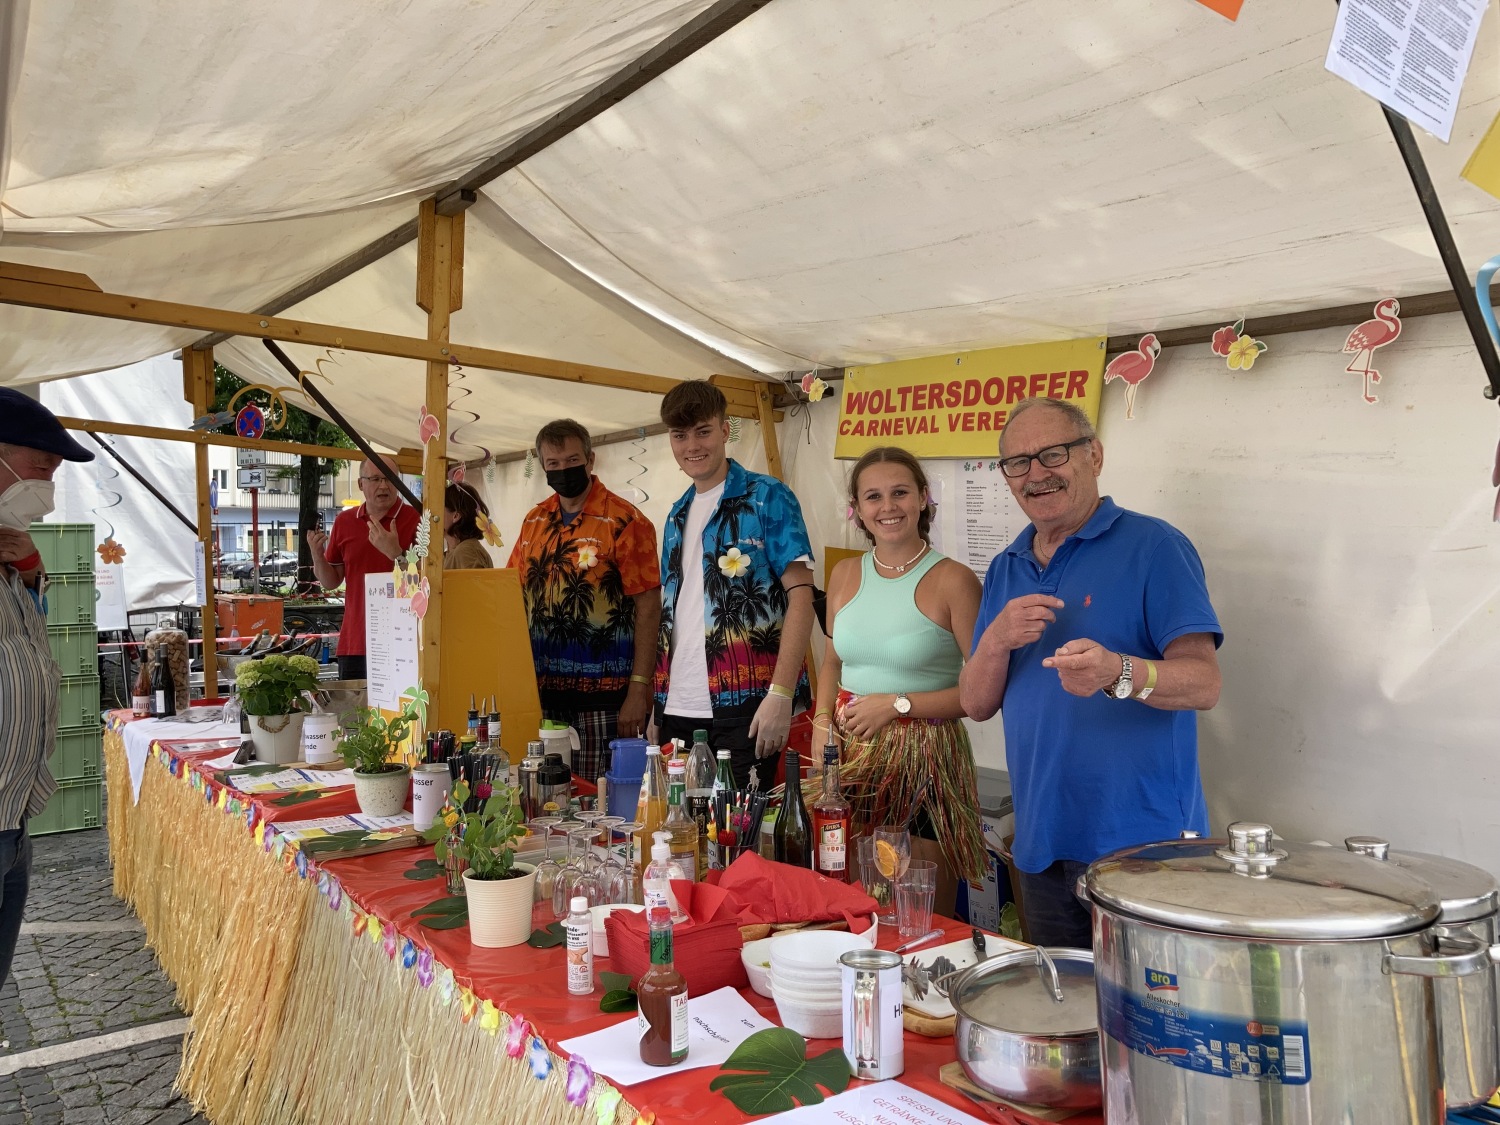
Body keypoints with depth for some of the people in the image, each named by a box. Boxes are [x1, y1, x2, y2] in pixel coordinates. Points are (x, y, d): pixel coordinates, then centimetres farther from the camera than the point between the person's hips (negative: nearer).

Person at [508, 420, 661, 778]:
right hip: (543, 690, 6)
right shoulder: (535, 520, 11)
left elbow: (648, 607, -11)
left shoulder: (625, 522, -8)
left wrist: (639, 689, -15)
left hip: (604, 694, -6)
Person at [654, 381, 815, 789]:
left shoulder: (767, 497, -4)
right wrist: (659, 702, 11)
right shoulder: (677, 514, 15)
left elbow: (800, 594, -10)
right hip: (677, 707, 6)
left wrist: (782, 693, -19)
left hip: (743, 707, -6)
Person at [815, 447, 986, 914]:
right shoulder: (845, 576, 7)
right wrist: (823, 721, 3)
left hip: (922, 762, -4)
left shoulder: (952, 580, -9)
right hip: (850, 758, 5)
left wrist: (896, 704, -15)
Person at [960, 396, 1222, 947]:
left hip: (1144, 844, -5)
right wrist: (997, 642, -14)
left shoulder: (1154, 546, -7)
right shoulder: (1005, 571, 9)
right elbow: (976, 704, 6)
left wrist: (1118, 673, -35)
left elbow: (1203, 683, -15)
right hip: (1041, 844, 5)